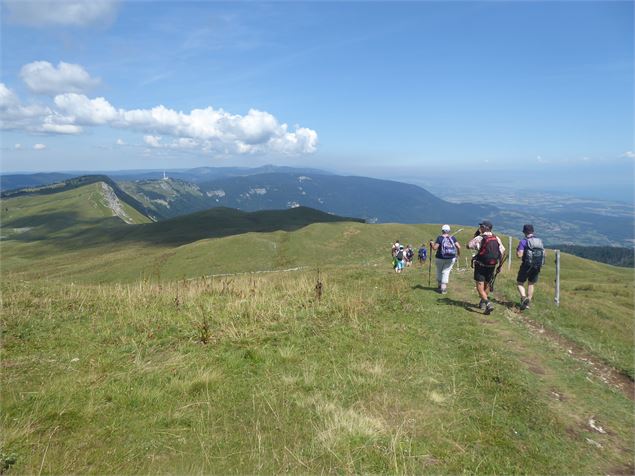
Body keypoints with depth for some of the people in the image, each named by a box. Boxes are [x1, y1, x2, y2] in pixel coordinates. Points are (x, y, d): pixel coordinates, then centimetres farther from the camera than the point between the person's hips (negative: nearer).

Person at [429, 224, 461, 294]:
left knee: (439, 271, 17)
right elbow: (458, 247, -5)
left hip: (440, 258, -2)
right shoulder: (452, 238, -1)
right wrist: (458, 253, 13)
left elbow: (435, 248, -13)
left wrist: (432, 243, 6)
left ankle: (439, 286, 25)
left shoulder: (440, 238, -9)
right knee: (446, 272, 6)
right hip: (451, 259, 2)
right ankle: (443, 288, 2)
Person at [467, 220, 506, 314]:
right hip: (492, 267, 6)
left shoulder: (479, 238, -13)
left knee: (480, 287, -5)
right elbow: (503, 251, 3)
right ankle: (482, 303, 36)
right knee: (487, 285, 22)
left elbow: (469, 246, -3)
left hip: (481, 266, -5)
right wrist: (499, 263, 12)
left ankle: (488, 303, -23)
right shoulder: (497, 239, 3)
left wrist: (475, 235, 4)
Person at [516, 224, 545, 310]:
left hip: (527, 266, -5)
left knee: (520, 283, 8)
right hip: (537, 267, 5)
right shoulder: (540, 241, 7)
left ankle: (524, 297, -16)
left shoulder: (524, 241, -10)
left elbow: (519, 255, -16)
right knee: (531, 284, 18)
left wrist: (517, 251, 3)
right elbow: (543, 254, 10)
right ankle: (527, 303, 21)